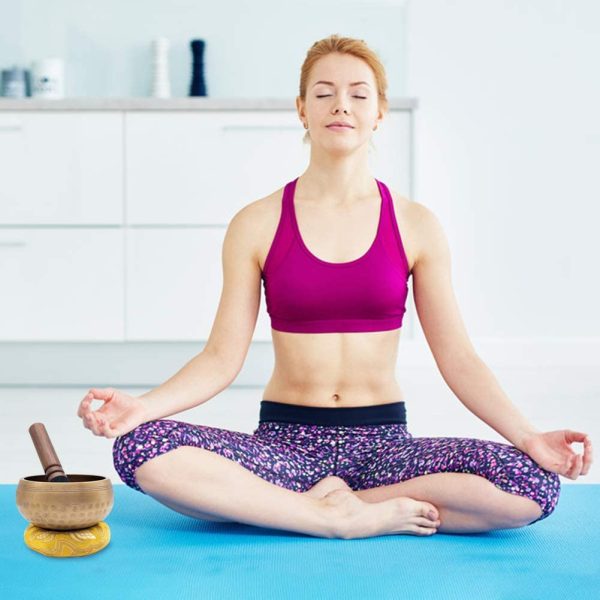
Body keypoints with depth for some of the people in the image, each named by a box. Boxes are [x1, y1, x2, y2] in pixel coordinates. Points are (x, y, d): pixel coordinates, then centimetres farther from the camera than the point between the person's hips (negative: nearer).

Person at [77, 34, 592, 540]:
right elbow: (222, 358, -2)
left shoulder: (415, 226, 3)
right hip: (285, 441, 0)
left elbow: (457, 358, 1)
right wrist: (142, 405, -19)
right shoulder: (257, 225, 1)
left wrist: (529, 437, -14)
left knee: (533, 484, -26)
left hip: (383, 441, 1)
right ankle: (351, 519, -19)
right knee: (139, 449, -29)